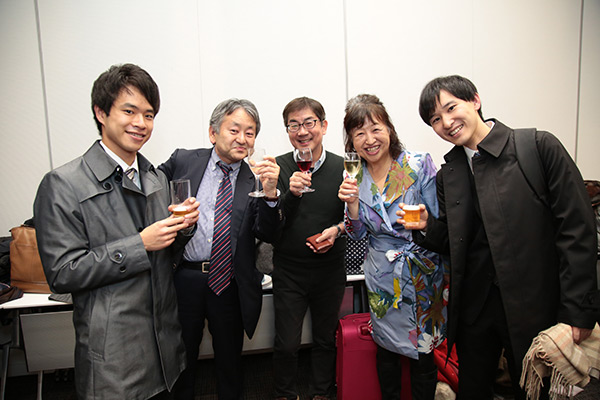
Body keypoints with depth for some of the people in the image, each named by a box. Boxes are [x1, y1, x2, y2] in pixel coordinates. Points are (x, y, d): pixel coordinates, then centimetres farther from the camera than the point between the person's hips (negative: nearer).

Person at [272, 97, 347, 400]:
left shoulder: (342, 168, -3)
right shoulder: (278, 168, -7)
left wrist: (337, 229, -16)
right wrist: (291, 194, -26)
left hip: (330, 270, 2)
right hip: (288, 271, -1)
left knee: (326, 340, 18)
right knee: (286, 344, 8)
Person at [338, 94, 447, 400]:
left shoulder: (419, 164, -11)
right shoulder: (354, 174, -2)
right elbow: (358, 234, 0)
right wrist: (352, 203, -16)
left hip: (422, 274, -2)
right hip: (382, 277, 3)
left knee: (422, 354, 12)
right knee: (386, 350, 18)